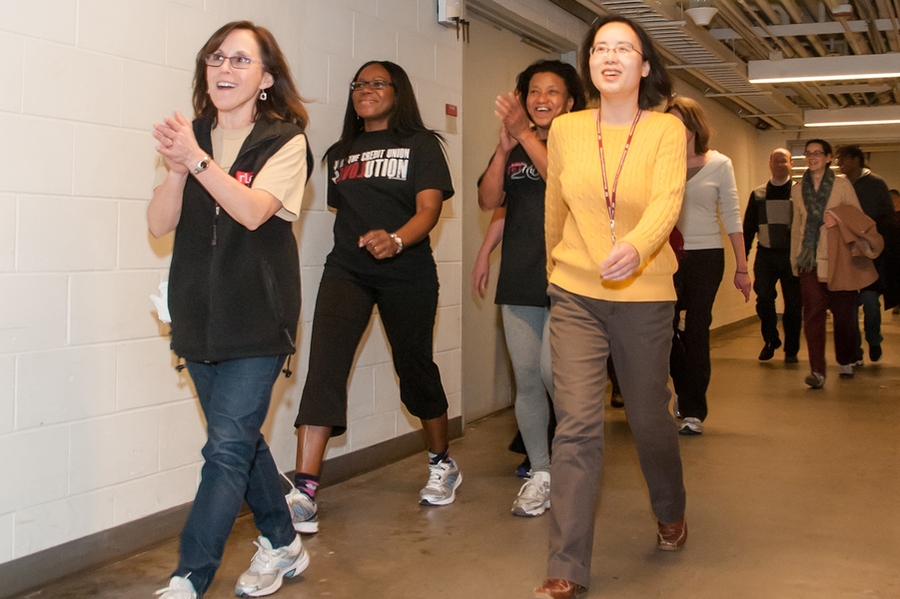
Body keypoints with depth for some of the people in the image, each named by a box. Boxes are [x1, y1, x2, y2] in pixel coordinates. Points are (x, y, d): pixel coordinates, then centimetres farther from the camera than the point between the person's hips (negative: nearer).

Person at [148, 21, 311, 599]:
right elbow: (161, 223, -2)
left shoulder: (285, 140, -5)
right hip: (200, 314, 6)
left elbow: (253, 210, -21)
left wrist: (197, 160, -31)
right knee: (241, 439, 15)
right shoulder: (194, 136, 8)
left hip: (256, 318, -5)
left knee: (227, 448, -7)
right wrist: (176, 169, -19)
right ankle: (282, 545, 33)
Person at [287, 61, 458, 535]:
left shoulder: (419, 144, 2)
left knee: (414, 367, 7)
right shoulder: (339, 153, 17)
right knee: (324, 367, -15)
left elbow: (429, 208, -11)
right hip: (346, 270, 3)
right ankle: (303, 494, -19)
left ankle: (443, 465, 33)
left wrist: (395, 240, -30)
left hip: (407, 273, -3)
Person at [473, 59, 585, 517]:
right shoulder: (511, 148, 16)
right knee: (526, 378, 4)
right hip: (518, 278, 5)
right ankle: (540, 474, 15)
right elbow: (490, 201, 4)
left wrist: (525, 134, -21)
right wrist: (505, 146, -8)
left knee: (553, 371, -13)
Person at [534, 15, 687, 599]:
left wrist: (635, 246, -41)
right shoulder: (565, 130, 2)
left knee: (649, 417, 13)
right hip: (575, 295, 1)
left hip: (645, 296, -1)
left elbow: (668, 200, -21)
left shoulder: (666, 130, -5)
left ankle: (671, 512, 44)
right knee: (577, 424, -8)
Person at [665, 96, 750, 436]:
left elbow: (732, 217, 1)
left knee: (696, 332, 2)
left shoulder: (719, 164, 0)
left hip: (706, 256, -1)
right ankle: (687, 387, 30)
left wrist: (742, 267, -2)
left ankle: (693, 411, 13)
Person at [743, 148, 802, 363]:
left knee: (793, 303, 3)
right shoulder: (758, 195, 9)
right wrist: (743, 256, 3)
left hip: (792, 255, -1)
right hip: (766, 254, 1)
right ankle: (770, 340, 16)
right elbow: (748, 227, 10)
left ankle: (791, 349, 16)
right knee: (764, 299, -6)